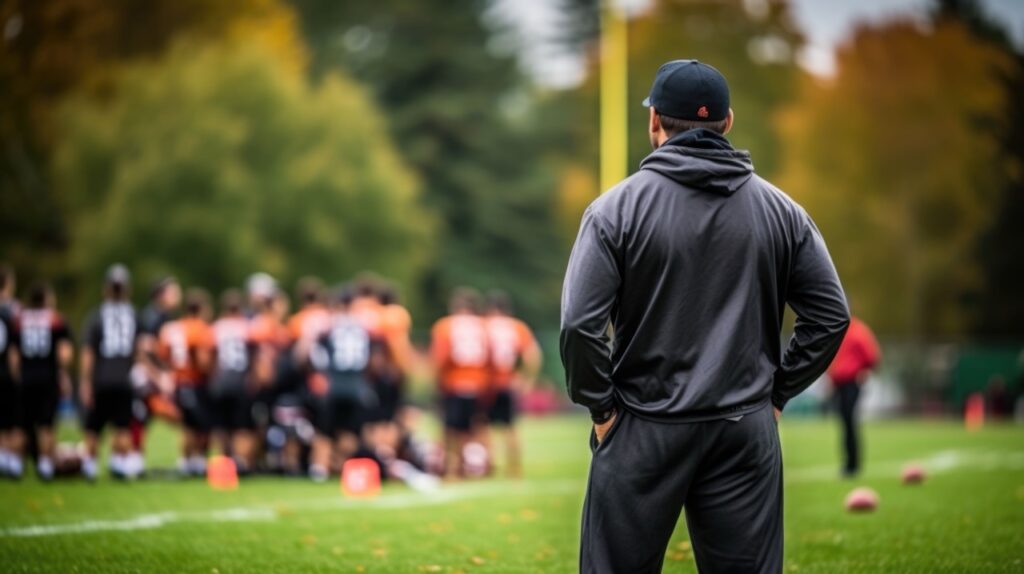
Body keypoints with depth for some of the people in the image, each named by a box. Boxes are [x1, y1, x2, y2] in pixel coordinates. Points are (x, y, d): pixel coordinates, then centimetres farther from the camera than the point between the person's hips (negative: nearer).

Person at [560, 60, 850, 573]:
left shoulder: (617, 208, -6)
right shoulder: (780, 209, 4)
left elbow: (579, 323, -13)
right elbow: (830, 316, 4)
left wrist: (600, 405, -2)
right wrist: (778, 391, 11)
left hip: (643, 433, -3)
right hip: (747, 433, 3)